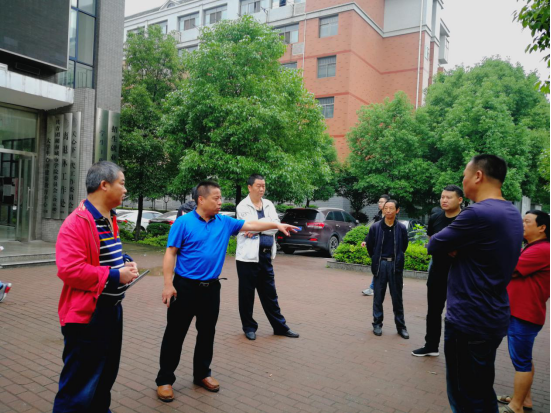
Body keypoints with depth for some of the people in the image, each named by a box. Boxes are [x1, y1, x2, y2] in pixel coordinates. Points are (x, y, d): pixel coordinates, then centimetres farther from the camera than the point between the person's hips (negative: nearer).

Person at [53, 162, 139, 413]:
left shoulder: (109, 219, 11)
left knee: (106, 374, 24)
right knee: (79, 386, 1)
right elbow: (69, 269, -28)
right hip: (87, 314, -10)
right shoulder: (76, 223, -21)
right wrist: (114, 275, -23)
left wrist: (125, 261, 4)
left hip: (112, 309, 10)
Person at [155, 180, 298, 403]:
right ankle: (165, 380, 19)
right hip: (185, 286, -5)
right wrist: (168, 284, -15)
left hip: (211, 287, 5)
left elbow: (250, 225, 9)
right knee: (175, 334, 4)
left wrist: (276, 225, 2)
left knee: (207, 333, 15)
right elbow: (170, 254, -10)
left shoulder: (225, 222, 4)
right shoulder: (183, 222, -10)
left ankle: (202, 374, 33)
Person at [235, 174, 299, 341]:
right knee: (247, 293, 7)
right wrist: (267, 223, -7)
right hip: (248, 256, -5)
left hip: (266, 255, 5)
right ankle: (249, 327, 22)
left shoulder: (268, 205, 10)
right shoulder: (243, 206, -6)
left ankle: (280, 326, 22)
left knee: (270, 293, 14)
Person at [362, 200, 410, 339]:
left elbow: (404, 246, 8)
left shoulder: (401, 228, -4)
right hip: (380, 265, 0)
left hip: (395, 265, 0)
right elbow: (369, 245, 5)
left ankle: (401, 326, 20)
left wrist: (398, 259, 10)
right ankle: (377, 324, 20)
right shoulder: (375, 227, -6)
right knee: (378, 297, 8)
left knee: (397, 298, 9)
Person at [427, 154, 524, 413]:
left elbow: (434, 246, -13)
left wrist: (450, 244, 6)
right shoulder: (512, 214, 8)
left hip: (469, 321, -9)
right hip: (494, 318, 9)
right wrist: (455, 246, -2)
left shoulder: (478, 213, -23)